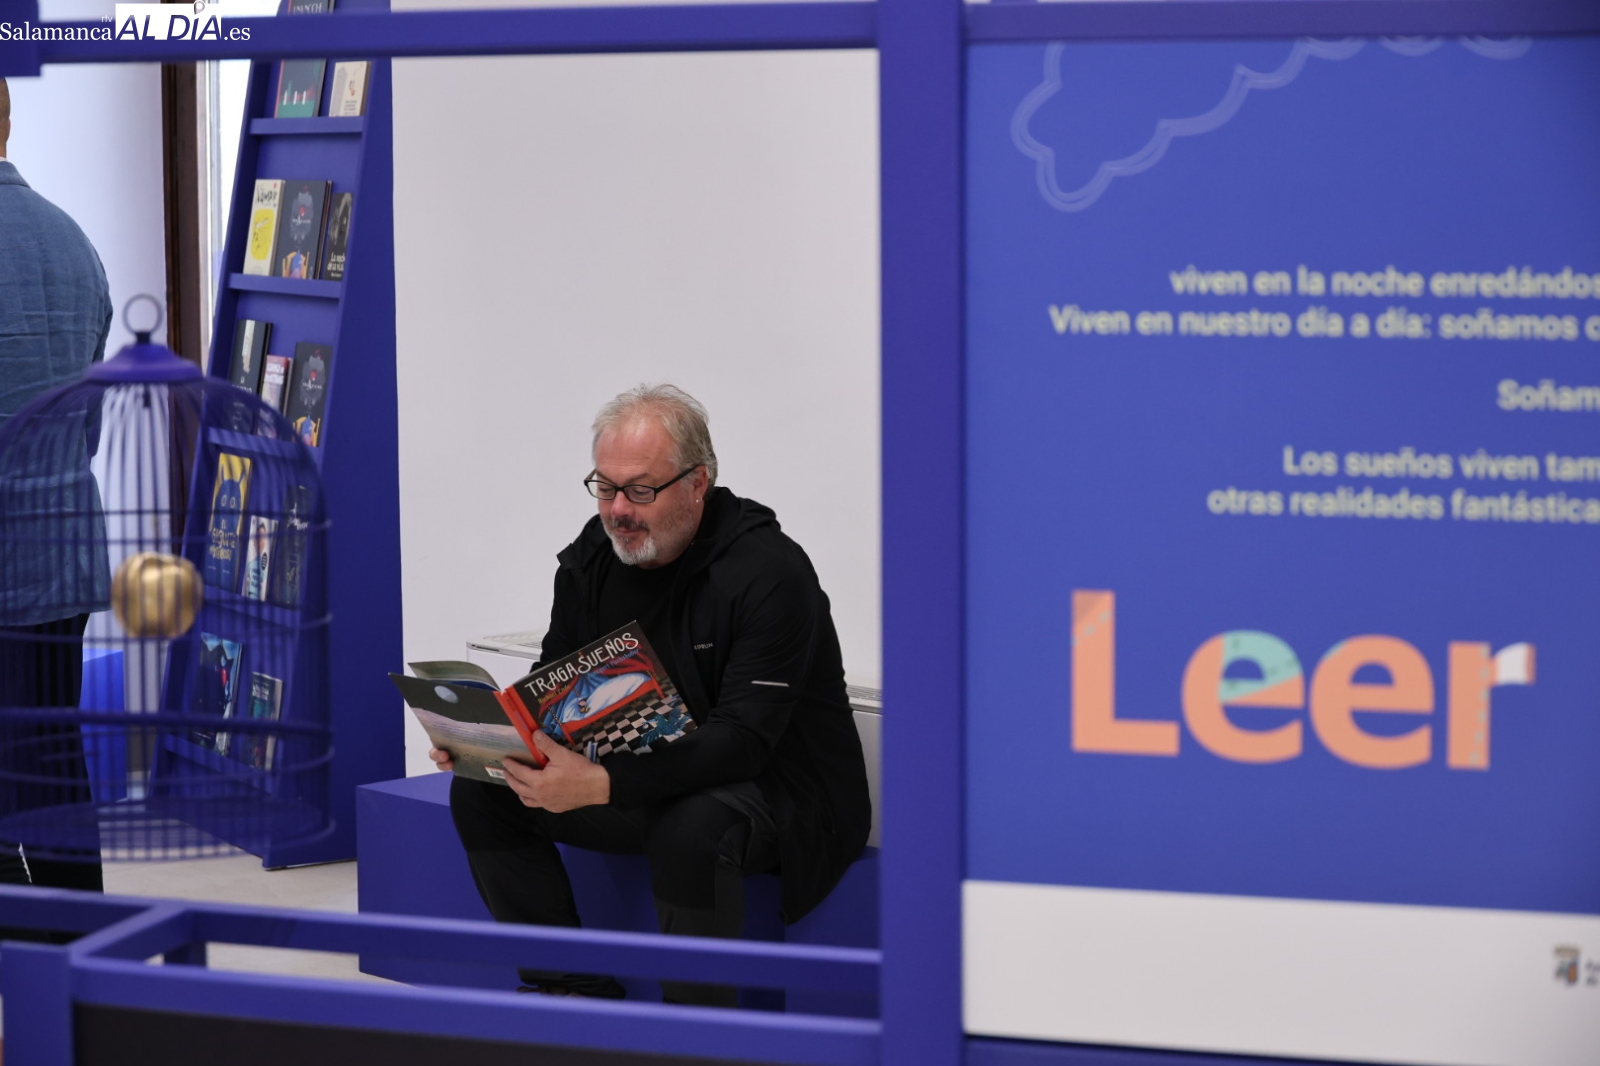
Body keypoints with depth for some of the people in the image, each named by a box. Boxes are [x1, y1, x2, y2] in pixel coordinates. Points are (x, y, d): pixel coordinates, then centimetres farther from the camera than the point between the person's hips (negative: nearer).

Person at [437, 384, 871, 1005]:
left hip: (781, 789, -7)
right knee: (480, 793, -7)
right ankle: (576, 989, -1)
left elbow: (742, 741, -30)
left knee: (691, 829, -39)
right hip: (651, 782, 7)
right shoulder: (591, 560, 1)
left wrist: (600, 786, -43)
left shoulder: (769, 573, -21)